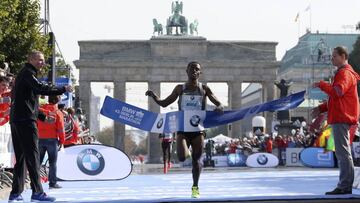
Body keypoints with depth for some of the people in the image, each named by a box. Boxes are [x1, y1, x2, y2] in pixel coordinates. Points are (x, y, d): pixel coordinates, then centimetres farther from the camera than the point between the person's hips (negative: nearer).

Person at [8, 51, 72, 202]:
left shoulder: (25, 74, 26)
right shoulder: (28, 73, -5)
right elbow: (41, 89, -23)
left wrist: (43, 117, 22)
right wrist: (63, 89, -20)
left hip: (16, 120, 10)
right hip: (25, 121, -10)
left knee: (21, 157, 11)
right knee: (32, 156, -10)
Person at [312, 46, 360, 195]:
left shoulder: (345, 73, -10)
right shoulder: (341, 73, 23)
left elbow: (338, 91, -27)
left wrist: (321, 85, -16)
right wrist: (321, 108, 20)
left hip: (341, 118, -11)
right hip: (340, 117, 11)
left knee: (343, 152, -11)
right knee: (342, 153, 12)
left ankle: (345, 186, -11)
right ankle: (345, 186, 15)